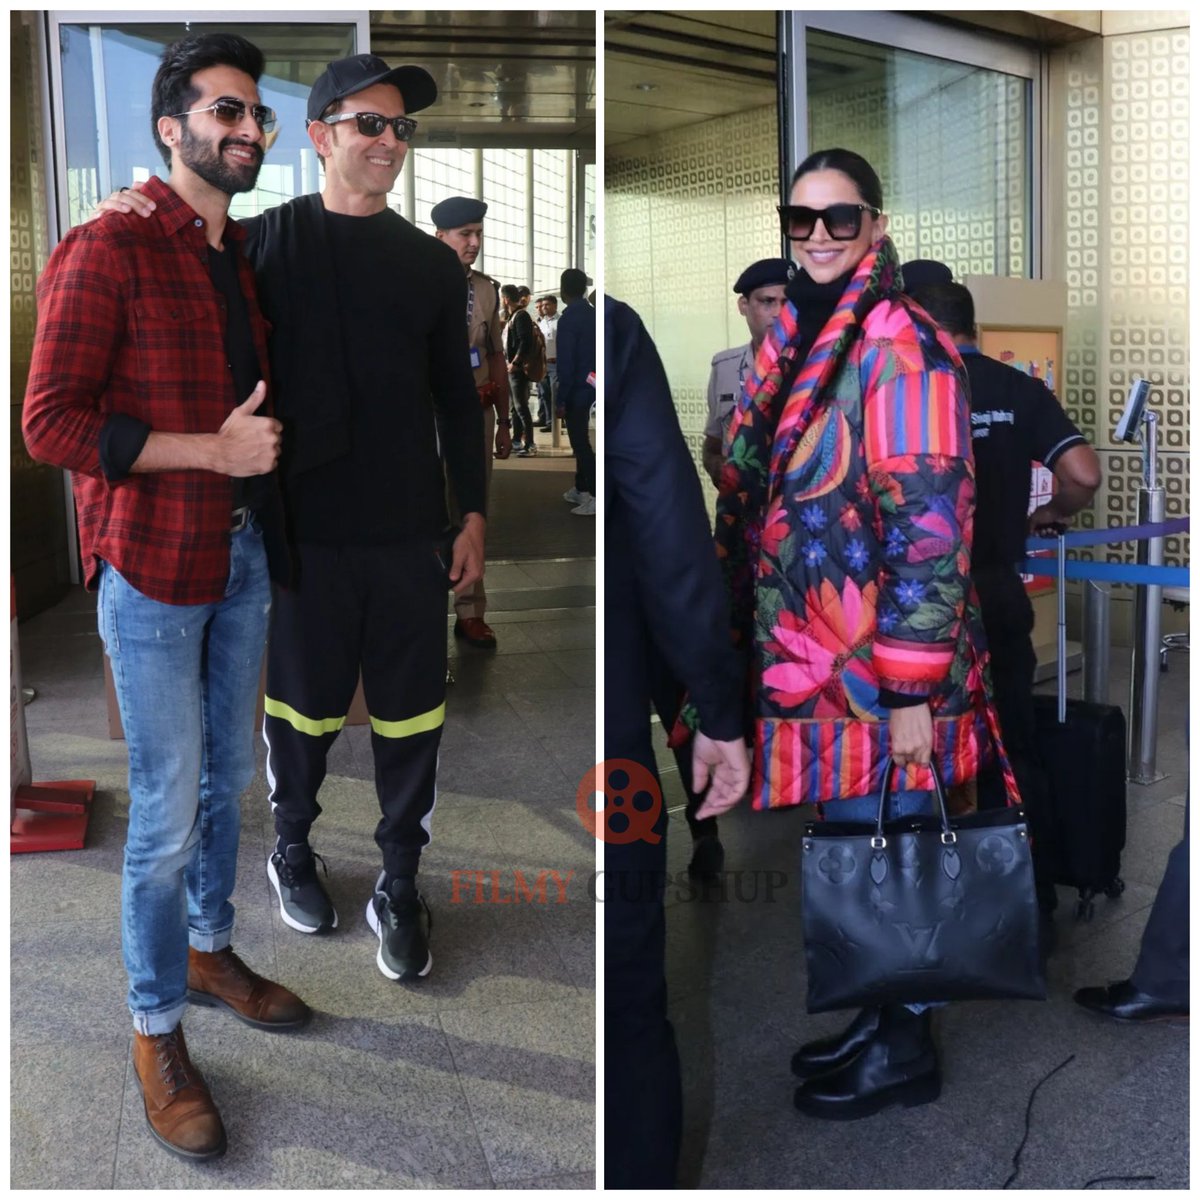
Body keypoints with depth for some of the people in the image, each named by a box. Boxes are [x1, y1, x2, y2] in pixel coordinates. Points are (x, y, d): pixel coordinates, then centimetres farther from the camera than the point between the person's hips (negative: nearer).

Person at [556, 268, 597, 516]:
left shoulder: (568, 320, -18)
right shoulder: (593, 314, 7)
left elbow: (566, 363, -20)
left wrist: (561, 398, -14)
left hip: (576, 391, -8)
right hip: (590, 387, 8)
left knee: (580, 442, -4)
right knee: (580, 439, 19)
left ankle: (595, 498, -5)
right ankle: (580, 488, 28)